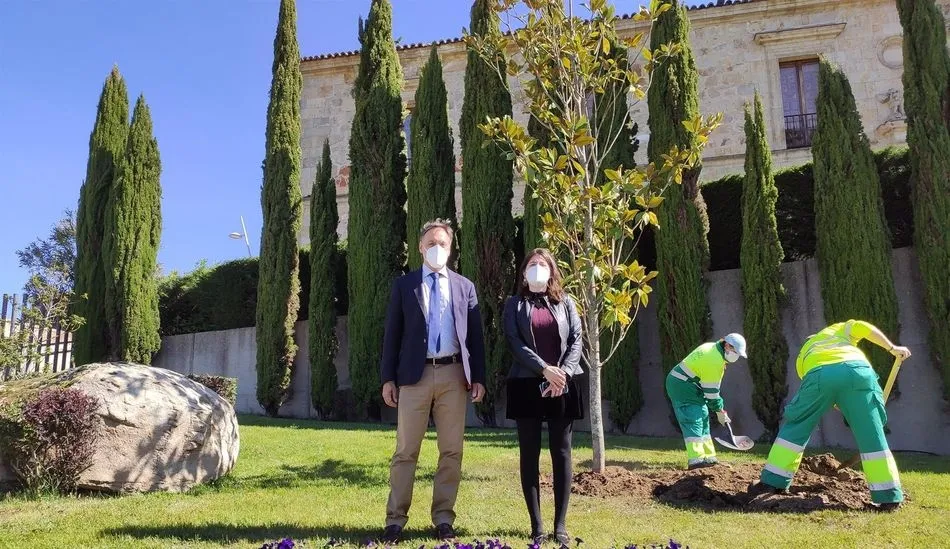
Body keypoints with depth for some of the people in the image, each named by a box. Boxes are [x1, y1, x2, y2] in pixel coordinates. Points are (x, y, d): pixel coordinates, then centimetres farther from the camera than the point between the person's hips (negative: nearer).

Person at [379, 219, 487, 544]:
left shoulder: (465, 286, 11)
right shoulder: (403, 285, 8)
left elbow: (475, 335, 9)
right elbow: (393, 334, 4)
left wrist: (478, 377, 2)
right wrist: (388, 378, -2)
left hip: (454, 375, 2)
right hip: (416, 374, -1)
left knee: (451, 451, 5)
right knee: (406, 451, 3)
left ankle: (443, 518, 16)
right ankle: (396, 519, 12)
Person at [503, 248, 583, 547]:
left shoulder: (565, 302, 12)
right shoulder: (515, 304, 8)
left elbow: (576, 340, 3)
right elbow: (514, 343, -4)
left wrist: (564, 372, -13)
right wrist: (545, 369, -15)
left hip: (562, 385, 1)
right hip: (527, 385, -1)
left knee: (562, 453, 2)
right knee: (530, 454, 2)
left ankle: (560, 524, 10)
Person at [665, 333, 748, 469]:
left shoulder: (713, 347, 9)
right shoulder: (715, 361, -22)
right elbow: (711, 390, -18)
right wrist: (719, 411, -7)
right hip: (684, 386, -11)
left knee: (702, 419, 13)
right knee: (693, 421, -17)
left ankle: (708, 456, 18)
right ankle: (695, 458, -25)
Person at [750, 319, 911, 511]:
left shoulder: (803, 355, 40)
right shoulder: (838, 329, 40)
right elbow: (862, 327, 17)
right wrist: (892, 348, 23)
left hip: (819, 374, 0)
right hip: (857, 368, 0)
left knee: (795, 426, 17)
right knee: (872, 435, 12)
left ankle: (773, 481, 18)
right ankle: (889, 496, 14)